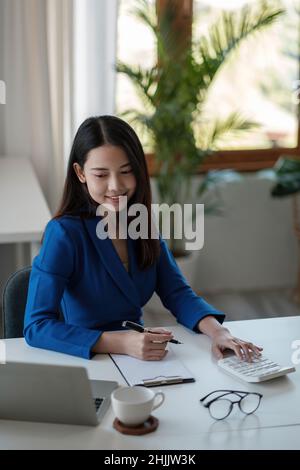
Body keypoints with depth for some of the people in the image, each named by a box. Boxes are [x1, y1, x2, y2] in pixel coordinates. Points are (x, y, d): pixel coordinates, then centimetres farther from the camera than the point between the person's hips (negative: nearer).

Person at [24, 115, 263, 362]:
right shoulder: (63, 233, -15)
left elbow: (177, 293, 2)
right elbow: (36, 326, -22)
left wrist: (217, 331, -18)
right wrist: (122, 343, -31)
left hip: (143, 358, 6)